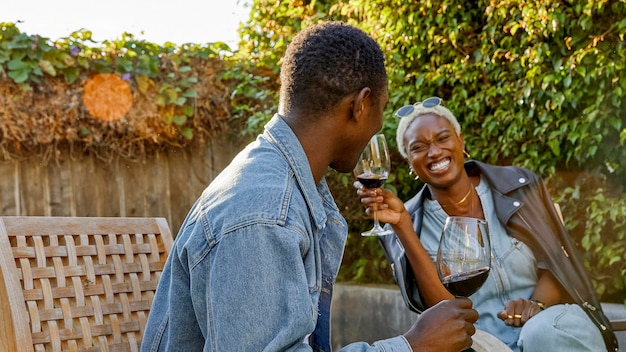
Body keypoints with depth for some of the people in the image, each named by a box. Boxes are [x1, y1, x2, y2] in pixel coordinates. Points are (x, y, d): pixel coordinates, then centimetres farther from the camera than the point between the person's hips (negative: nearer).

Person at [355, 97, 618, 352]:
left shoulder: (519, 187, 2)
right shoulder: (411, 225, 0)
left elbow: (557, 265, 3)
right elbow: (447, 312, -12)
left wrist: (536, 305, -19)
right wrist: (402, 225, -19)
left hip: (552, 327, 1)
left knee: (544, 331, -32)